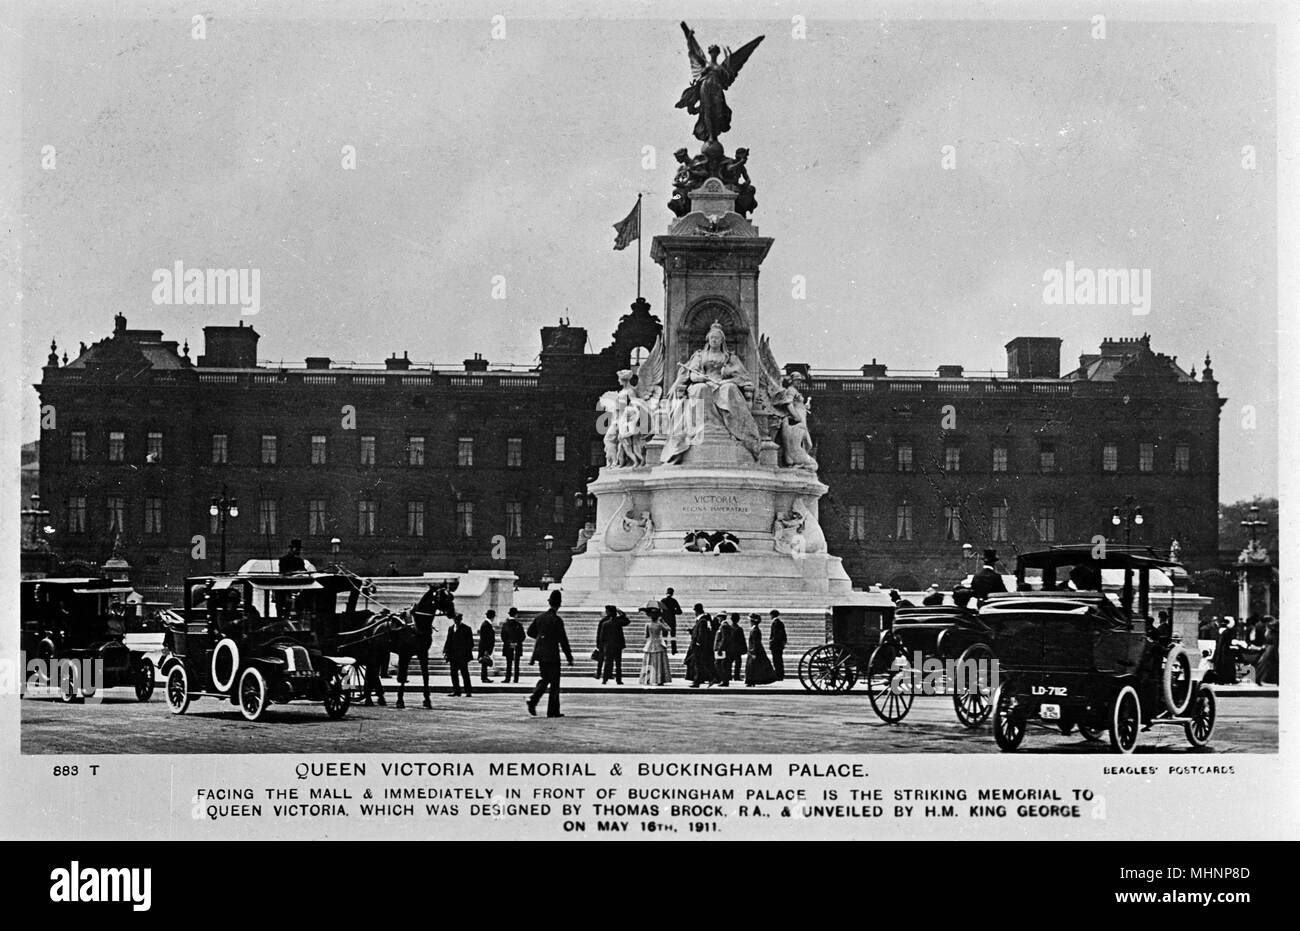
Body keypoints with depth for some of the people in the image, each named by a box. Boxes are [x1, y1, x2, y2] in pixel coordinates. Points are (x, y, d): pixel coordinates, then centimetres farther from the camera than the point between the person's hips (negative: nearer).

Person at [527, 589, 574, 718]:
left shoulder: (540, 617, 4)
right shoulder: (557, 620, -14)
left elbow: (530, 632, 14)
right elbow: (563, 641, -13)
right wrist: (569, 658, -7)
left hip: (539, 653, 6)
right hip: (552, 655, -6)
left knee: (545, 679, 18)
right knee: (554, 683, 4)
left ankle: (533, 699, -4)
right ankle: (553, 711, 6)